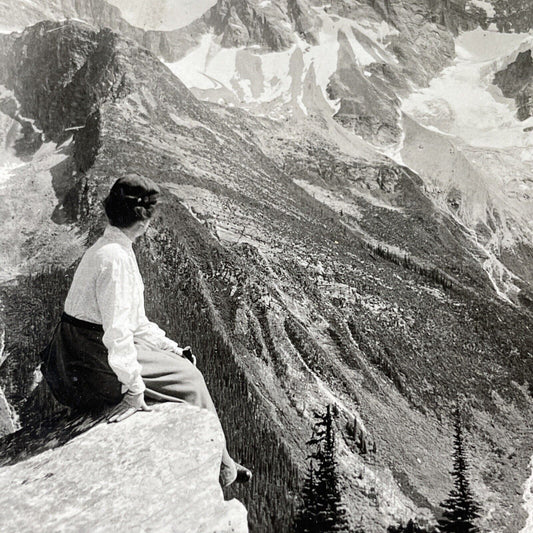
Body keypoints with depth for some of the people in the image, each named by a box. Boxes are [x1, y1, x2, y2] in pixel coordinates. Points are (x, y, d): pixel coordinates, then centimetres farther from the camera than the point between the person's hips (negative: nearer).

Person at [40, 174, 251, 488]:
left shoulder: (107, 248, 10)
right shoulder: (115, 258, -23)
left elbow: (134, 318, 15)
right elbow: (118, 329, -27)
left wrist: (169, 347, 12)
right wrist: (134, 388, -20)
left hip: (85, 351, 10)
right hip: (96, 360, -10)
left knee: (183, 364, 11)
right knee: (188, 379, -2)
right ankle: (220, 469, 16)